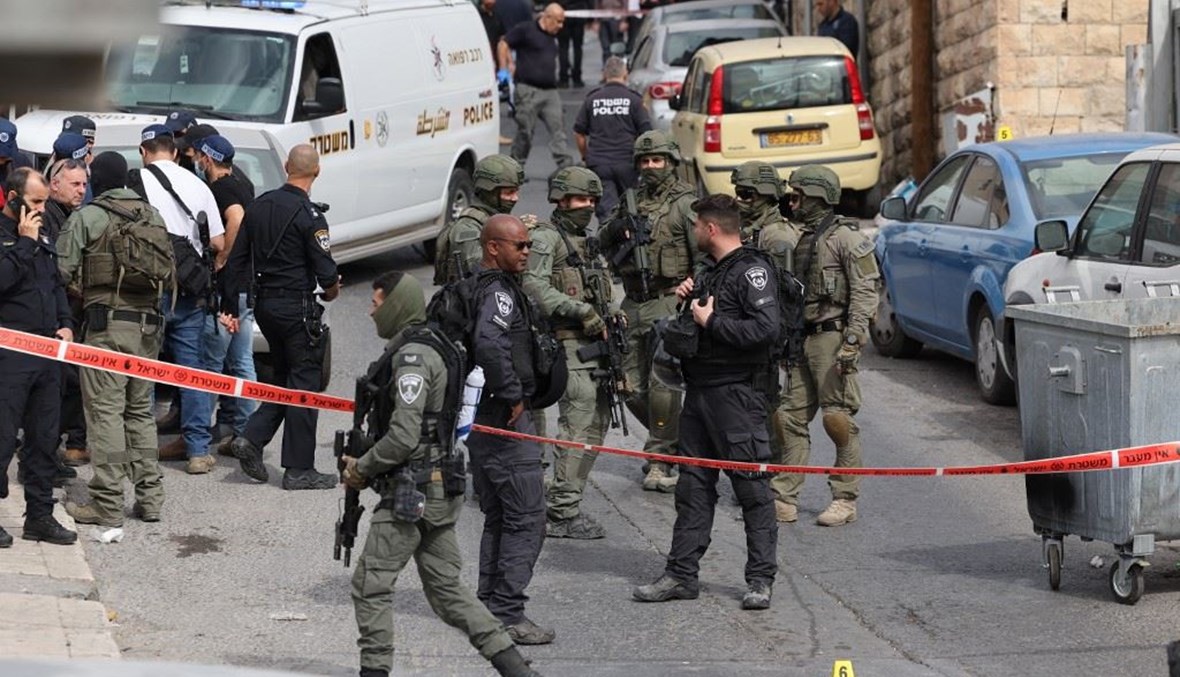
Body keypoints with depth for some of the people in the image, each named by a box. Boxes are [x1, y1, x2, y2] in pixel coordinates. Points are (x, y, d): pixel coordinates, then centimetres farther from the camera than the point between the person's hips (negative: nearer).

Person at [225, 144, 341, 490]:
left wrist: (230, 306, 18)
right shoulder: (308, 215, -16)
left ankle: (252, 438, 4)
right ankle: (299, 469, 3)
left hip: (264, 304, 7)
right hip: (297, 307, -7)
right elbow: (325, 270, -16)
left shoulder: (259, 206, 6)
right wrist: (332, 290, 7)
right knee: (305, 383, 1)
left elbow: (236, 260, 11)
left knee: (285, 378, 20)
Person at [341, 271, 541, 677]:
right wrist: (368, 464, 13)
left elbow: (403, 437, -23)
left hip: (413, 491, -10)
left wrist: (362, 468, -8)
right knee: (446, 587, 12)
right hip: (442, 489, 10)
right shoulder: (434, 347, 14)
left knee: (370, 584, -2)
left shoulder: (413, 357, -16)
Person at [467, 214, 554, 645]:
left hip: (479, 419, 10)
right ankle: (507, 614, -7)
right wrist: (513, 397, -23)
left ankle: (490, 607, 21)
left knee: (498, 517, 17)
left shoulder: (471, 287, 15)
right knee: (526, 517, -6)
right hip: (505, 417, -10)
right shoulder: (499, 291, -17)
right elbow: (489, 343, -34)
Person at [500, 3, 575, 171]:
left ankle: (566, 166, -7)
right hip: (529, 90, -6)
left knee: (558, 128, -3)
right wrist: (505, 69, -9)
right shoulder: (526, 30, -5)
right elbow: (504, 44, -5)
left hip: (550, 90, 6)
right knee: (525, 130, 1)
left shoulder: (552, 38, 17)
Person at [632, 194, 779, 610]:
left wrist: (711, 321, -15)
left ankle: (760, 579, 1)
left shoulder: (753, 271, -11)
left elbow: (766, 328, -23)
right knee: (693, 486, 9)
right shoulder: (711, 271, 19)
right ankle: (681, 574, 12)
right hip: (700, 390, 10)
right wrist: (688, 299, 8)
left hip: (737, 392, -9)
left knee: (753, 488, -3)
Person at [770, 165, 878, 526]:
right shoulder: (801, 238, 17)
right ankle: (784, 499, 8)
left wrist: (852, 339, -20)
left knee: (839, 418, -6)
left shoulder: (846, 237, -8)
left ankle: (845, 500, 1)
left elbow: (864, 292, -14)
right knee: (791, 417, 5)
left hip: (833, 337, -9)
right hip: (803, 339, 9)